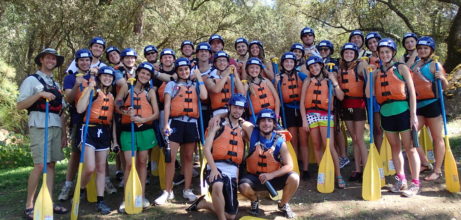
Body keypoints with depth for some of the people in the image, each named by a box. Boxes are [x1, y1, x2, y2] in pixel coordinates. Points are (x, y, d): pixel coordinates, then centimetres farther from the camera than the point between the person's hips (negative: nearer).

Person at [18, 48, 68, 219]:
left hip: (56, 127, 6)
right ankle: (29, 205, 0)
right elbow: (20, 106, -7)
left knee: (51, 164, 5)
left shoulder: (55, 84, 20)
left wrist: (64, 134, 15)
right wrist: (40, 94, -19)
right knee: (40, 165, -12)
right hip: (39, 126, -6)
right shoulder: (32, 80, 1)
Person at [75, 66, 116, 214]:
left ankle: (100, 201, 14)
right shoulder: (91, 90, -3)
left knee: (101, 168, 8)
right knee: (90, 168, -13)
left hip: (104, 132, 6)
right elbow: (80, 109, -18)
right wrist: (89, 89, -17)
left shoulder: (111, 96, 15)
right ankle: (80, 192, 16)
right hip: (89, 130, -5)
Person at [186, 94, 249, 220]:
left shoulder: (243, 128, 15)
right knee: (218, 186, -40)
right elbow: (206, 149, -5)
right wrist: (213, 168, -18)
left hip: (232, 170, 4)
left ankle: (203, 204, 29)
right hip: (216, 166, -4)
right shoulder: (218, 123, 2)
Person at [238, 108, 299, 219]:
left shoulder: (280, 142, -13)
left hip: (274, 177, 1)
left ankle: (283, 204, 7)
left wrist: (271, 175, -27)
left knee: (294, 178, -25)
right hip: (254, 176, 0)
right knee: (243, 187, -32)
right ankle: (255, 201, 9)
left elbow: (289, 166, -15)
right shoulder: (252, 133, -13)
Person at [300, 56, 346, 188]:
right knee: (317, 146, 5)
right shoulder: (308, 81, 10)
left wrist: (334, 81, -7)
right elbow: (302, 102, 5)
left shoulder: (329, 80, 10)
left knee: (329, 146, -10)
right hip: (311, 115, 1)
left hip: (326, 115, -1)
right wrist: (304, 119, -2)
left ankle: (338, 176, -2)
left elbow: (341, 97, -1)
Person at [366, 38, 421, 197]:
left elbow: (411, 91, -3)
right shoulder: (377, 72, 11)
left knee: (409, 147, 1)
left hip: (402, 112, -4)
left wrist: (413, 114, -9)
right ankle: (400, 180, 26)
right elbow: (369, 94, 5)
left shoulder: (401, 68, 1)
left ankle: (415, 183, 9)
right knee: (395, 148, 13)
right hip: (386, 113, 4)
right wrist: (370, 75, -1)